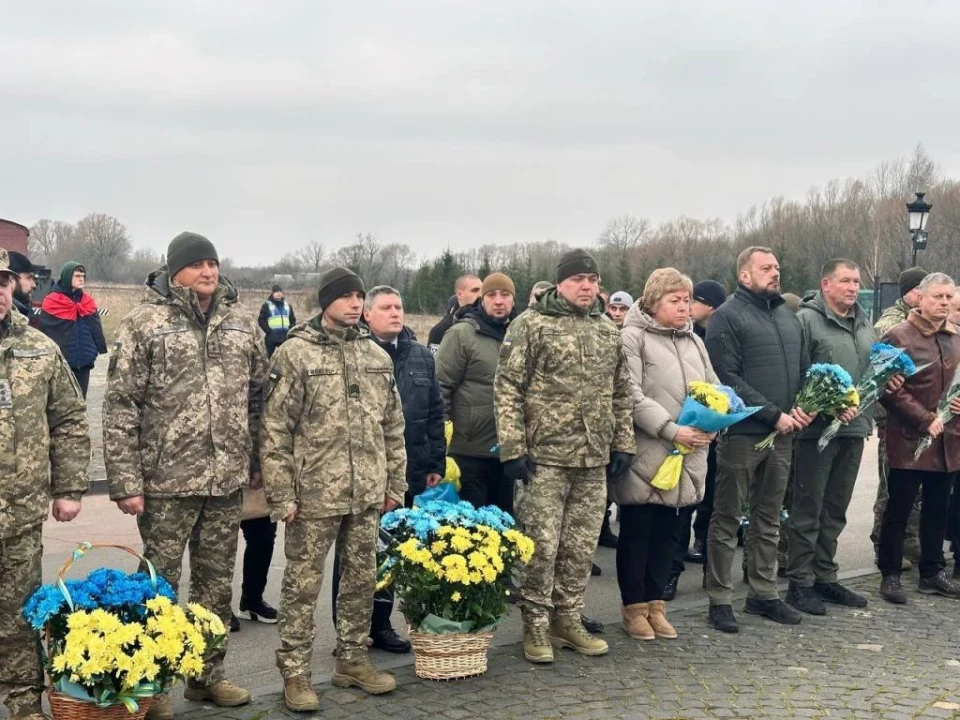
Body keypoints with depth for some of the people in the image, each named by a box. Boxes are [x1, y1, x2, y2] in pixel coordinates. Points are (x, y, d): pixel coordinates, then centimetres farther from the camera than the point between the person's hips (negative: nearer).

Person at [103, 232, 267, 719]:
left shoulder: (242, 321, 7)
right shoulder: (145, 322, -7)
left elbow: (258, 396, 14)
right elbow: (121, 407, -9)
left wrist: (258, 461, 12)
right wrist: (125, 482, -12)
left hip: (227, 479, 4)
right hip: (166, 480, -4)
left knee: (217, 584, 14)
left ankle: (207, 675, 29)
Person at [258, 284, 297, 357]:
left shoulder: (287, 305, 16)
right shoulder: (267, 305, 3)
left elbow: (293, 319, 20)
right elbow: (261, 320, -2)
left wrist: (290, 330, 2)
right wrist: (269, 331, -14)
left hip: (285, 337, 4)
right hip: (272, 338, -4)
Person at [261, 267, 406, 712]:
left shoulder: (377, 356, 9)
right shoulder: (296, 353, -8)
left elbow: (393, 427, 15)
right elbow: (274, 430, -10)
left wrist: (395, 484, 12)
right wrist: (281, 495, -13)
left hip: (367, 493, 6)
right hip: (314, 493, -5)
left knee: (362, 579, 14)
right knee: (303, 584, 3)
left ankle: (353, 660, 28)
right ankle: (295, 672, 14)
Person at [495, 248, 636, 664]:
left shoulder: (608, 331, 13)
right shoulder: (531, 325, -5)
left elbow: (622, 394, 18)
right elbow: (507, 388, -8)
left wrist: (623, 444, 11)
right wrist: (512, 449, -13)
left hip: (594, 459, 5)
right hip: (545, 457, -5)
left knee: (581, 547, 10)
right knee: (541, 545, -1)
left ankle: (567, 619, 24)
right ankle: (536, 626, 12)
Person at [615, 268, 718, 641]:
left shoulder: (694, 341, 16)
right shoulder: (633, 338, -7)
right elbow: (633, 397, -16)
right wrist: (671, 429, -21)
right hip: (645, 455, -6)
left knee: (668, 532, 12)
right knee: (637, 532, 4)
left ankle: (654, 602, 23)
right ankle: (634, 606, 16)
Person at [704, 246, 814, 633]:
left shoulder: (789, 318, 15)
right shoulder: (728, 317, -7)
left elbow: (804, 370, 19)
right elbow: (728, 378, -15)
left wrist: (804, 406, -2)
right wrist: (773, 414, -17)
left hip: (781, 435, 7)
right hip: (741, 433, -7)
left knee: (768, 519, 14)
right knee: (727, 519, 2)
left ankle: (763, 593, 24)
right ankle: (720, 599, 8)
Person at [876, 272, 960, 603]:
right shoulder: (898, 336, -8)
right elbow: (889, 390, -13)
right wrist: (925, 420, -17)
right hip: (910, 438, -6)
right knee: (899, 509, 2)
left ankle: (932, 572, 26)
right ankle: (890, 575, 11)